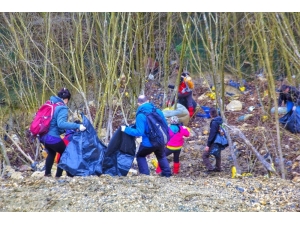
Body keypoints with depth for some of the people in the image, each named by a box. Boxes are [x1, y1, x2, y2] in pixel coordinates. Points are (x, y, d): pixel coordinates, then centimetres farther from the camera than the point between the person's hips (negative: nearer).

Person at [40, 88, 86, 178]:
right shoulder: (62, 108, -15)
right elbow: (61, 124, -29)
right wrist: (77, 126, -30)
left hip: (43, 136, 8)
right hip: (52, 137, -8)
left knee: (51, 152, 33)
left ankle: (47, 173, 36)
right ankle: (58, 175, 15)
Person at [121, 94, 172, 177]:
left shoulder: (141, 115, -18)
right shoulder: (158, 111, 0)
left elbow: (139, 132, -22)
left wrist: (126, 129, -13)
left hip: (148, 143, -5)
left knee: (140, 156, 20)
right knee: (161, 156, 32)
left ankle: (145, 175, 9)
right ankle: (167, 173, 29)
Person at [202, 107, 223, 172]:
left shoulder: (214, 122, -23)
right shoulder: (220, 120, 4)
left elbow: (212, 134, -24)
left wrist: (208, 145, -20)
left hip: (214, 143, -9)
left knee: (205, 155, -4)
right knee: (217, 155, 23)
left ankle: (210, 168, -10)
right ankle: (218, 168, 33)